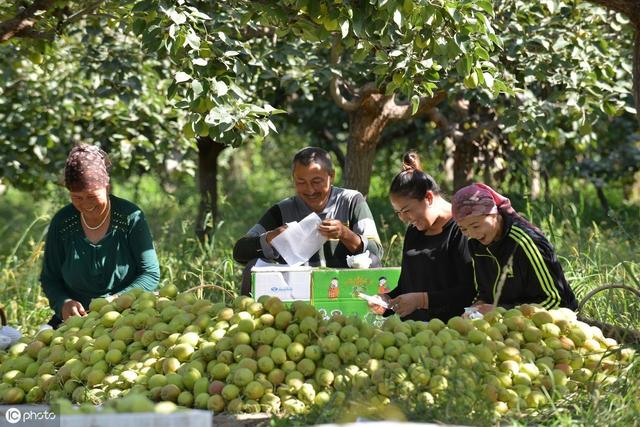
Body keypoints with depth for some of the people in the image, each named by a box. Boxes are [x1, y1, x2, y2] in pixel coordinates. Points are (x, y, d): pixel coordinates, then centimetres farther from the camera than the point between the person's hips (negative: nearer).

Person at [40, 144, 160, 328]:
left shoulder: (130, 217, -5)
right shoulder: (61, 223, 3)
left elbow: (151, 274, -5)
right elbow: (49, 278, 11)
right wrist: (63, 303, -12)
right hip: (74, 320, 2)